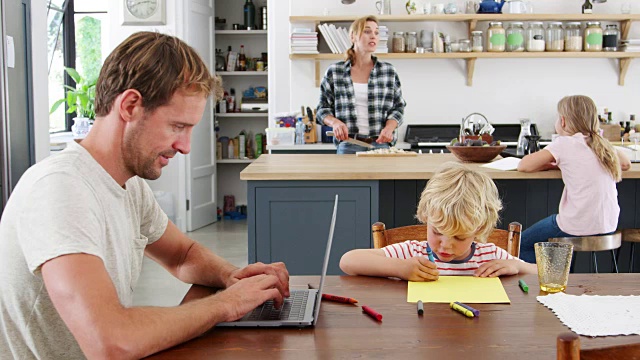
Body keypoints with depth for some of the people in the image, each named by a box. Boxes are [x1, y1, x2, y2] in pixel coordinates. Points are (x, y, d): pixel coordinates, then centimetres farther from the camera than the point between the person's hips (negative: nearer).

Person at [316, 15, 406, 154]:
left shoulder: (389, 71, 4)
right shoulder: (334, 72, 2)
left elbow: (398, 107, 9)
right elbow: (323, 109, 8)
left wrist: (389, 127, -11)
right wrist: (335, 122, -13)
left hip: (381, 144, 1)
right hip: (348, 146, -1)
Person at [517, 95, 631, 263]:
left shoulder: (564, 144, -8)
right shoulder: (603, 144, 8)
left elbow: (523, 166, -9)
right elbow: (626, 164, 27)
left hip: (578, 228, -7)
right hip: (609, 226, 7)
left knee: (523, 244, 15)